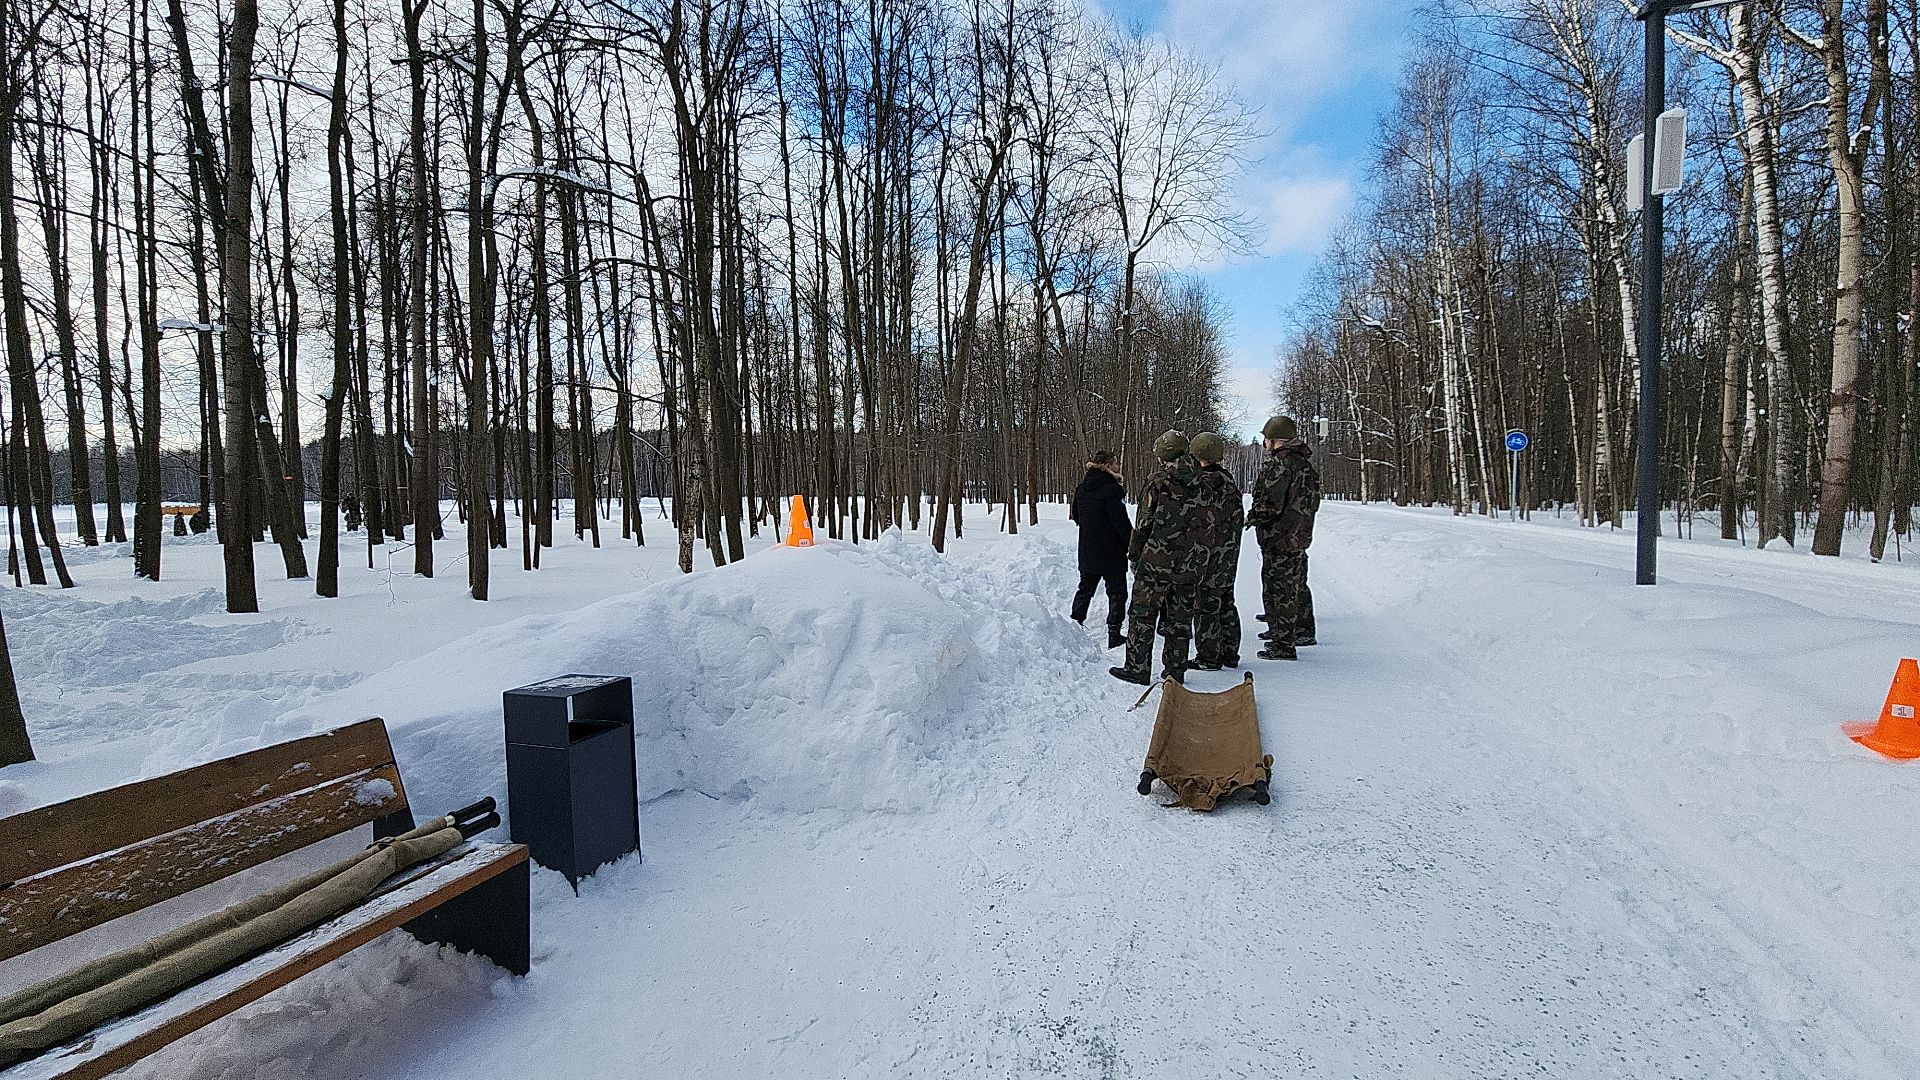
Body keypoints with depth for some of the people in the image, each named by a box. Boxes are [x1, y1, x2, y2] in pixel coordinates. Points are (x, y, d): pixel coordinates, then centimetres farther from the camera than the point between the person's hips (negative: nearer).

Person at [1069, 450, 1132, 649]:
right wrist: (1133, 542, -10)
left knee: (1086, 588, 20)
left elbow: (1075, 515, 15)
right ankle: (1114, 634, 3)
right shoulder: (1112, 489, -17)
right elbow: (1120, 521, -19)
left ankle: (1075, 623, 25)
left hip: (1087, 550, 7)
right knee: (1116, 591, 3)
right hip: (1111, 551, -7)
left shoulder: (1082, 488, 6)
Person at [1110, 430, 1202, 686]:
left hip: (1157, 561, -5)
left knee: (1142, 616, 5)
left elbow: (1144, 522, -6)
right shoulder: (1201, 483, 5)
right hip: (1189, 564, 5)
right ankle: (1175, 670, 18)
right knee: (1179, 619, 13)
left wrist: (1134, 555, 5)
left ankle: (1138, 668, 7)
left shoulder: (1159, 481, -8)